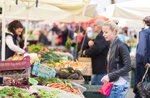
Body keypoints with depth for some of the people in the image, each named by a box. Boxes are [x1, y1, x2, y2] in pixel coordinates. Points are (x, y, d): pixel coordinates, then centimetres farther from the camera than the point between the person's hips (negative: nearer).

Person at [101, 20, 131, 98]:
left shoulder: (121, 46, -14)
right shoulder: (112, 45, 12)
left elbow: (127, 67, -18)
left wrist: (110, 76, -20)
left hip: (120, 84, -9)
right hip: (114, 83, 9)